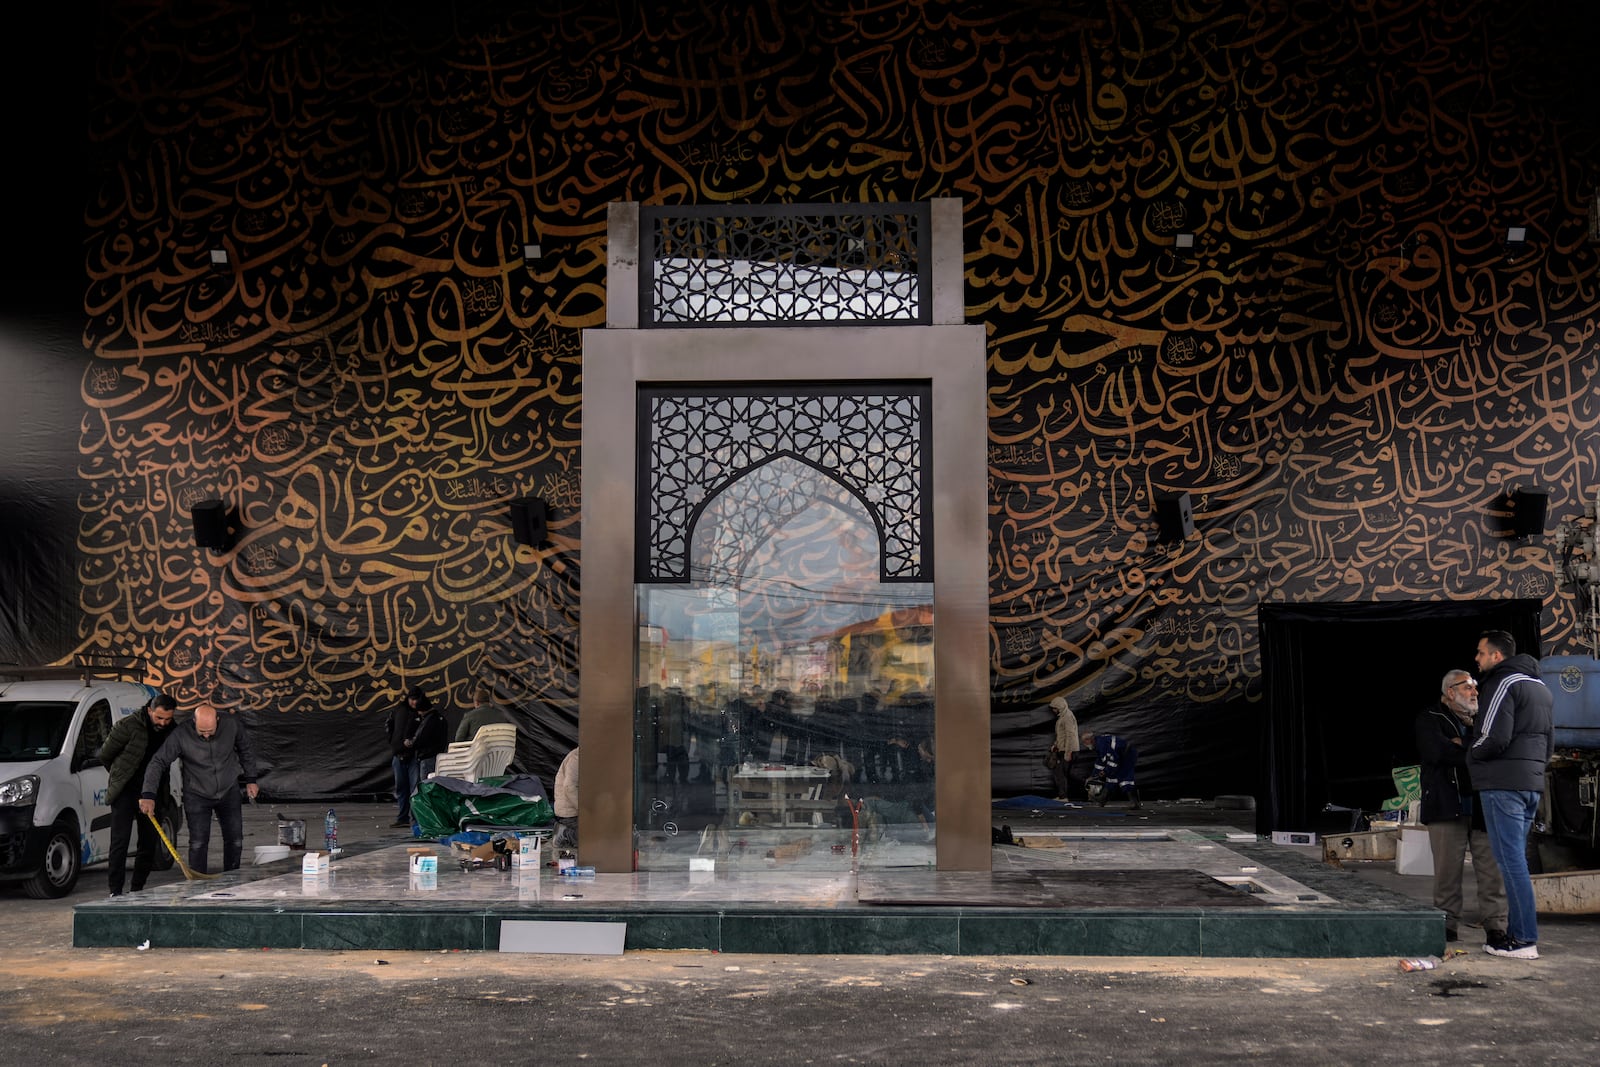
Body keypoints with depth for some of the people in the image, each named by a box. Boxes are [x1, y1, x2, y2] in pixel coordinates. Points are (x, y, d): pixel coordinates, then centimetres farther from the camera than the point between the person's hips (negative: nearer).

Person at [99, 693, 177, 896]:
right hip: (125, 792, -4)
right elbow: (105, 755, 0)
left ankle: (138, 889, 16)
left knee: (149, 843, 6)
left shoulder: (172, 730, -1)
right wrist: (119, 777, 10)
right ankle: (116, 890, -8)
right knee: (120, 841, -9)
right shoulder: (128, 725, -14)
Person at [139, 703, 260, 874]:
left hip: (229, 791, 2)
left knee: (235, 841, 6)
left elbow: (245, 750, 3)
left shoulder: (232, 725, -15)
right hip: (197, 796, -2)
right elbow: (158, 762, -20)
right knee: (198, 843, -8)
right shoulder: (181, 734, -23)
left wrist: (250, 780, 7)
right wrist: (149, 795, -30)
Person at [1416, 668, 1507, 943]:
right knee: (1447, 870, -1)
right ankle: (1448, 925, 7)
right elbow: (1436, 751, -12)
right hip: (1447, 805, -4)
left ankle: (1496, 926, 4)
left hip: (1483, 805, 4)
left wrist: (1459, 744, -6)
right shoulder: (1430, 719, 5)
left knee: (1492, 868, -1)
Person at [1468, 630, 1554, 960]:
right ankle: (1519, 931, 15)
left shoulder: (1503, 683, -12)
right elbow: (1549, 740, 24)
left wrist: (1470, 755, -3)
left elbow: (1494, 738, -20)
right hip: (1532, 782, 10)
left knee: (1510, 860, -7)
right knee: (1516, 859, 14)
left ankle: (1524, 939, -7)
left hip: (1503, 784, -9)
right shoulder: (1539, 686, 20)